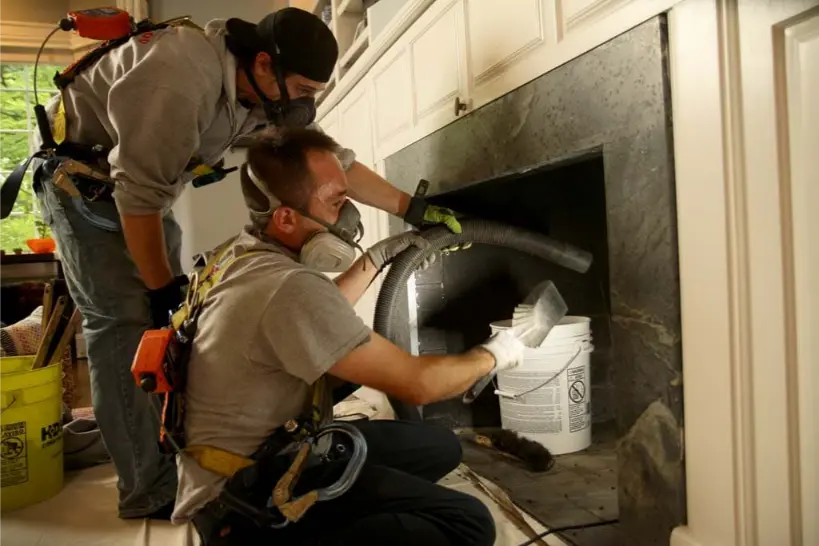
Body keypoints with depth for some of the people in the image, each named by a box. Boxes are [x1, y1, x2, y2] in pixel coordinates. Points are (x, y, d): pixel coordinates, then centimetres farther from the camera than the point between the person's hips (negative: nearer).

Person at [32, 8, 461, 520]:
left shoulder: (265, 96, -8)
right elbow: (138, 192, -31)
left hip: (140, 185, 8)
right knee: (126, 322, -14)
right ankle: (153, 490, -7)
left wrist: (413, 208, -6)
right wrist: (162, 288, -23)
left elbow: (331, 159, -4)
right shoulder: (181, 77, -34)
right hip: (81, 177, -8)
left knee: (176, 321, 6)